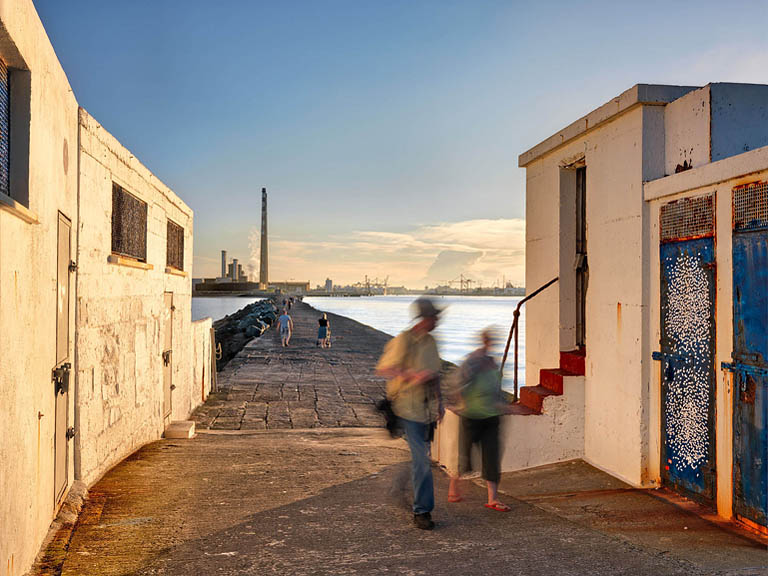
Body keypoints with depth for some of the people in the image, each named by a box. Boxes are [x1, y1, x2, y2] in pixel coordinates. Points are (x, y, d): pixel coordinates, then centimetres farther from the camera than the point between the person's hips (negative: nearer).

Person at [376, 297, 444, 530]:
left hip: (427, 408, 8)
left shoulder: (430, 342, 13)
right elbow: (383, 369, -16)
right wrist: (413, 375, -26)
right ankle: (422, 511, -1)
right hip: (409, 407, -8)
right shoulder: (404, 341, -13)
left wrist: (439, 403, 21)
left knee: (420, 457, 14)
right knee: (421, 460, -9)